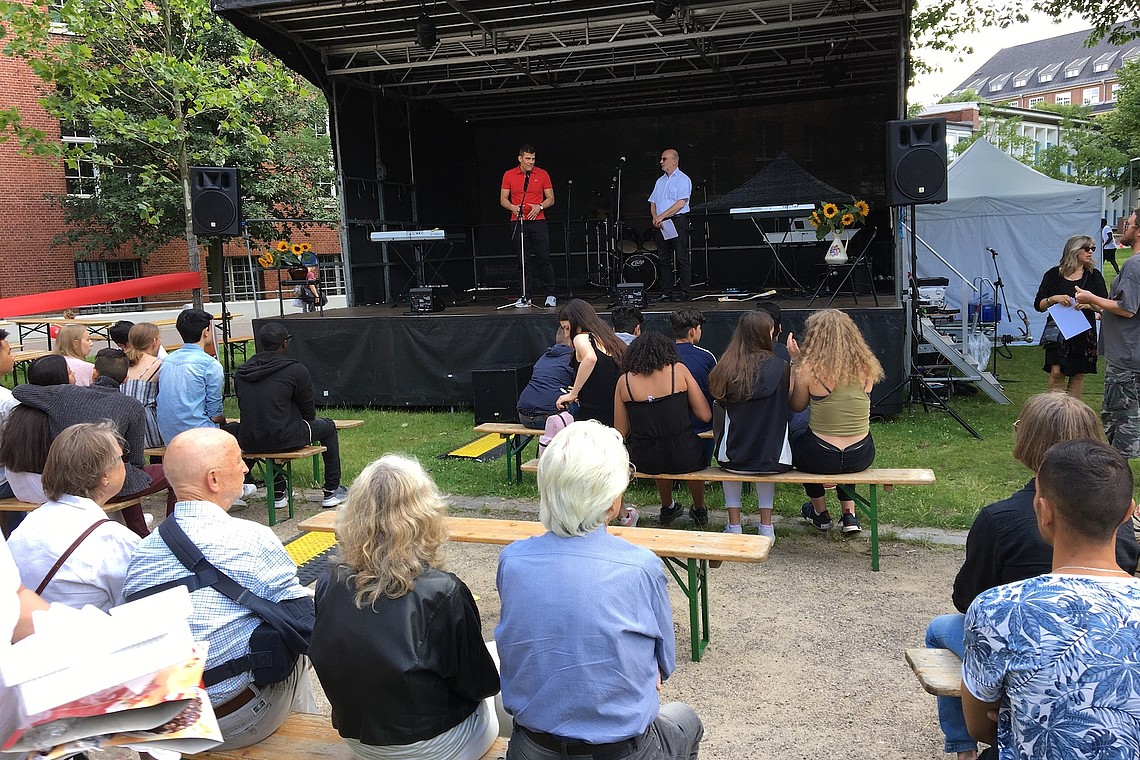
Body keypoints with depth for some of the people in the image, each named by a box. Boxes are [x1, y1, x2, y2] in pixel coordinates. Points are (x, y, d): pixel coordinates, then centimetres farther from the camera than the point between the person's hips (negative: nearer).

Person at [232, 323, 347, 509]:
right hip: (282, 440, -5)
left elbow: (246, 409, 17)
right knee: (327, 427, 21)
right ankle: (331, 492, 26)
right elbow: (309, 412, 0)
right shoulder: (296, 370, -9)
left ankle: (278, 494, 39)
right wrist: (304, 425, 23)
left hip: (248, 443, 6)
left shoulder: (241, 372, 7)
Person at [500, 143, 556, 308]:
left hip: (538, 221, -1)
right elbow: (503, 199, 9)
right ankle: (526, 297, 9)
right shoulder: (509, 175, 6)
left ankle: (550, 295, 6)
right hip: (518, 222, 1)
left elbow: (550, 199, 8)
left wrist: (540, 206, -11)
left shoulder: (542, 174, 5)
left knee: (543, 259, -3)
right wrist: (513, 207, -11)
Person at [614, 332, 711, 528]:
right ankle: (699, 510, 54)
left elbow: (620, 432, 2)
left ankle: (667, 508, 55)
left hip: (644, 460, 1)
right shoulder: (678, 370, -4)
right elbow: (705, 415, -3)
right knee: (698, 453, 35)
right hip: (683, 458, -1)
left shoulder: (624, 381, -1)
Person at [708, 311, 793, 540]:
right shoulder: (779, 367, -11)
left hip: (732, 459, 1)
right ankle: (766, 525, 33)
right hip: (774, 459, -1)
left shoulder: (725, 368, -6)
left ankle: (734, 524, 32)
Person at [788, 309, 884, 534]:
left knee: (796, 439, 33)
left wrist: (795, 361, 4)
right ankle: (849, 514, 35)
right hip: (861, 458, 3)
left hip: (821, 458, -3)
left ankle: (820, 513, 45)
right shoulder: (867, 367, -4)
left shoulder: (809, 369, -15)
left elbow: (796, 406, 2)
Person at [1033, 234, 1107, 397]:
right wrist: (1053, 299, -18)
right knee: (1056, 372, -12)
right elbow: (1038, 305, 2)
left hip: (1084, 333, 2)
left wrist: (1089, 304, -18)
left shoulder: (1094, 276, 6)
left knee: (1078, 374, 5)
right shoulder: (1053, 275, 2)